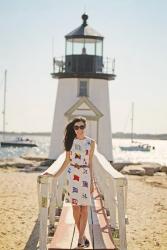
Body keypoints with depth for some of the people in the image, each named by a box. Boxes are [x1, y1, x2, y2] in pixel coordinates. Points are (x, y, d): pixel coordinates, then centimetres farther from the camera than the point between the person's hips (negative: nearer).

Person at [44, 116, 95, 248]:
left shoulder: (91, 142, 3)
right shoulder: (70, 141, 3)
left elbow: (90, 163, 6)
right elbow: (67, 161, 7)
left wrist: (92, 182, 5)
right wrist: (55, 175, 1)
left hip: (85, 175, 0)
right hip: (72, 174, 0)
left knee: (84, 207, -4)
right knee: (76, 206, 0)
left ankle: (80, 237, 1)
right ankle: (82, 235, 13)